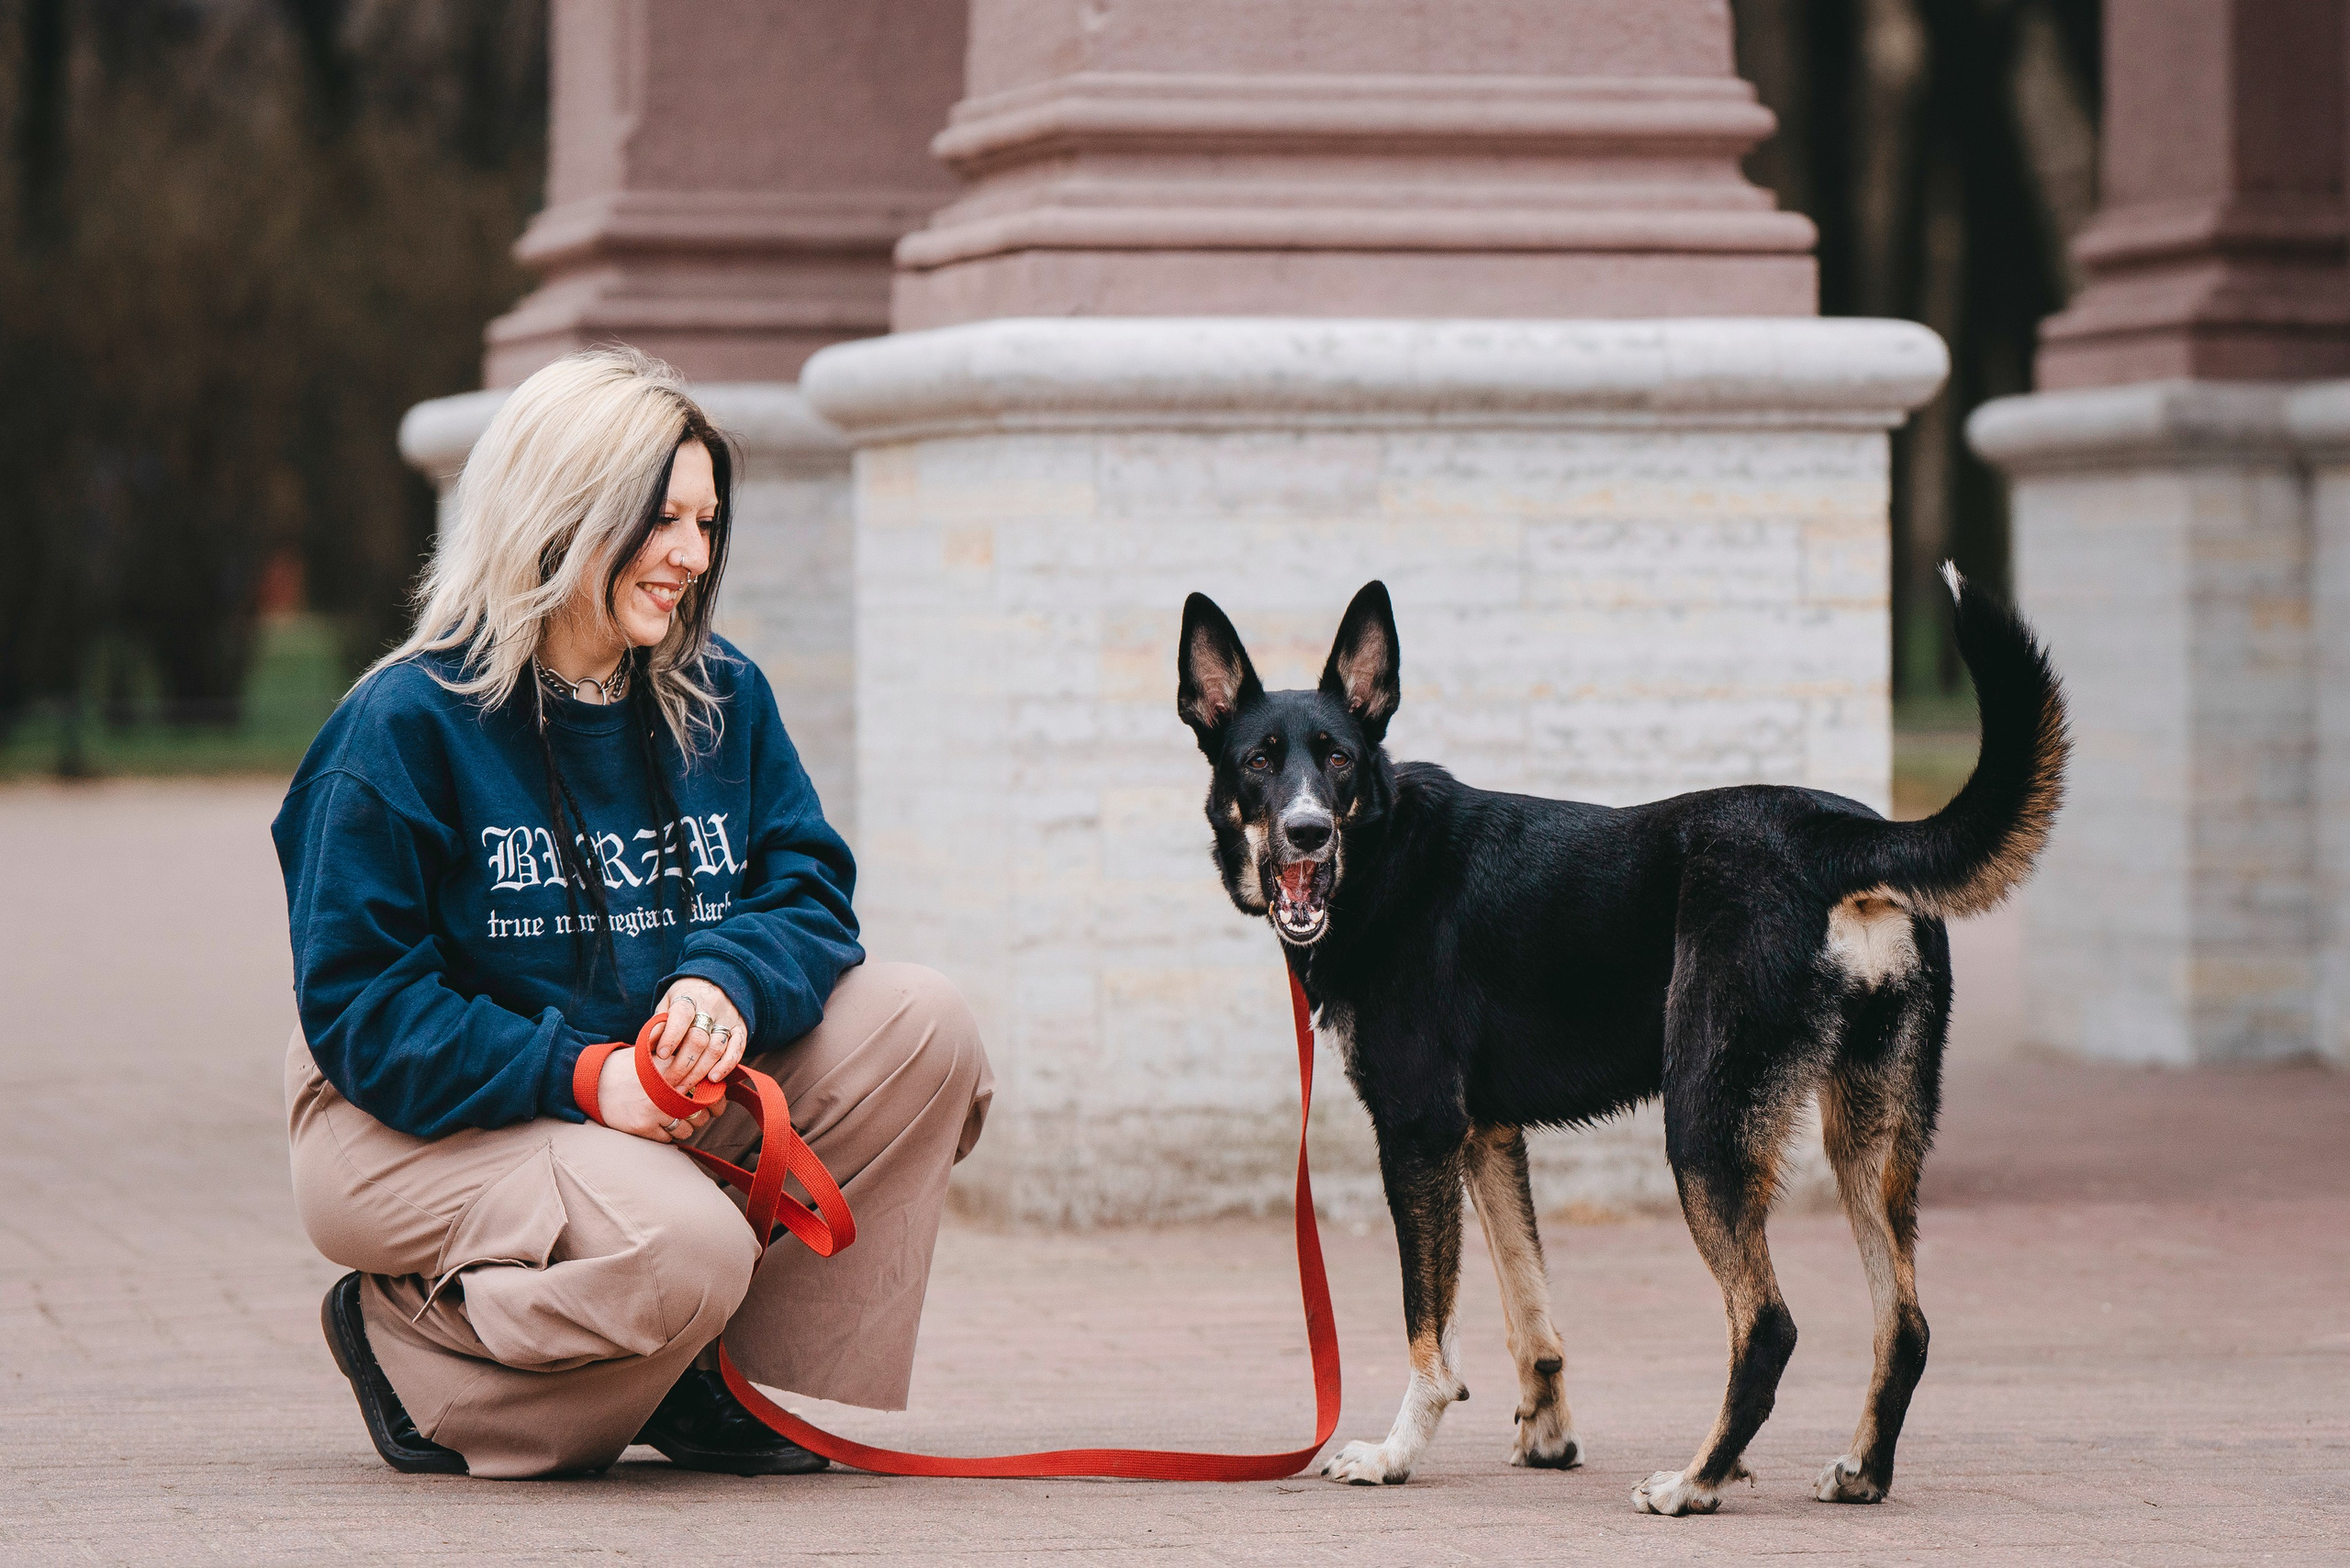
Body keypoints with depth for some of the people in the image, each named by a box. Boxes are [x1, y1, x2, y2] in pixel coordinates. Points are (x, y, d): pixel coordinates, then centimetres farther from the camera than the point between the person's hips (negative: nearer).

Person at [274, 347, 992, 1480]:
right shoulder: (405, 727, -15)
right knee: (685, 1249, -34)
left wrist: (729, 984, -24)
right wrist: (581, 1079, -27)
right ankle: (405, 1339, -4)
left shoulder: (722, 696, 5)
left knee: (923, 1027, -11)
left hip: (656, 1096, 7)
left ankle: (752, 1390, -3)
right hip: (417, 1125, -7)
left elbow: (807, 887, 0)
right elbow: (359, 1009, -17)